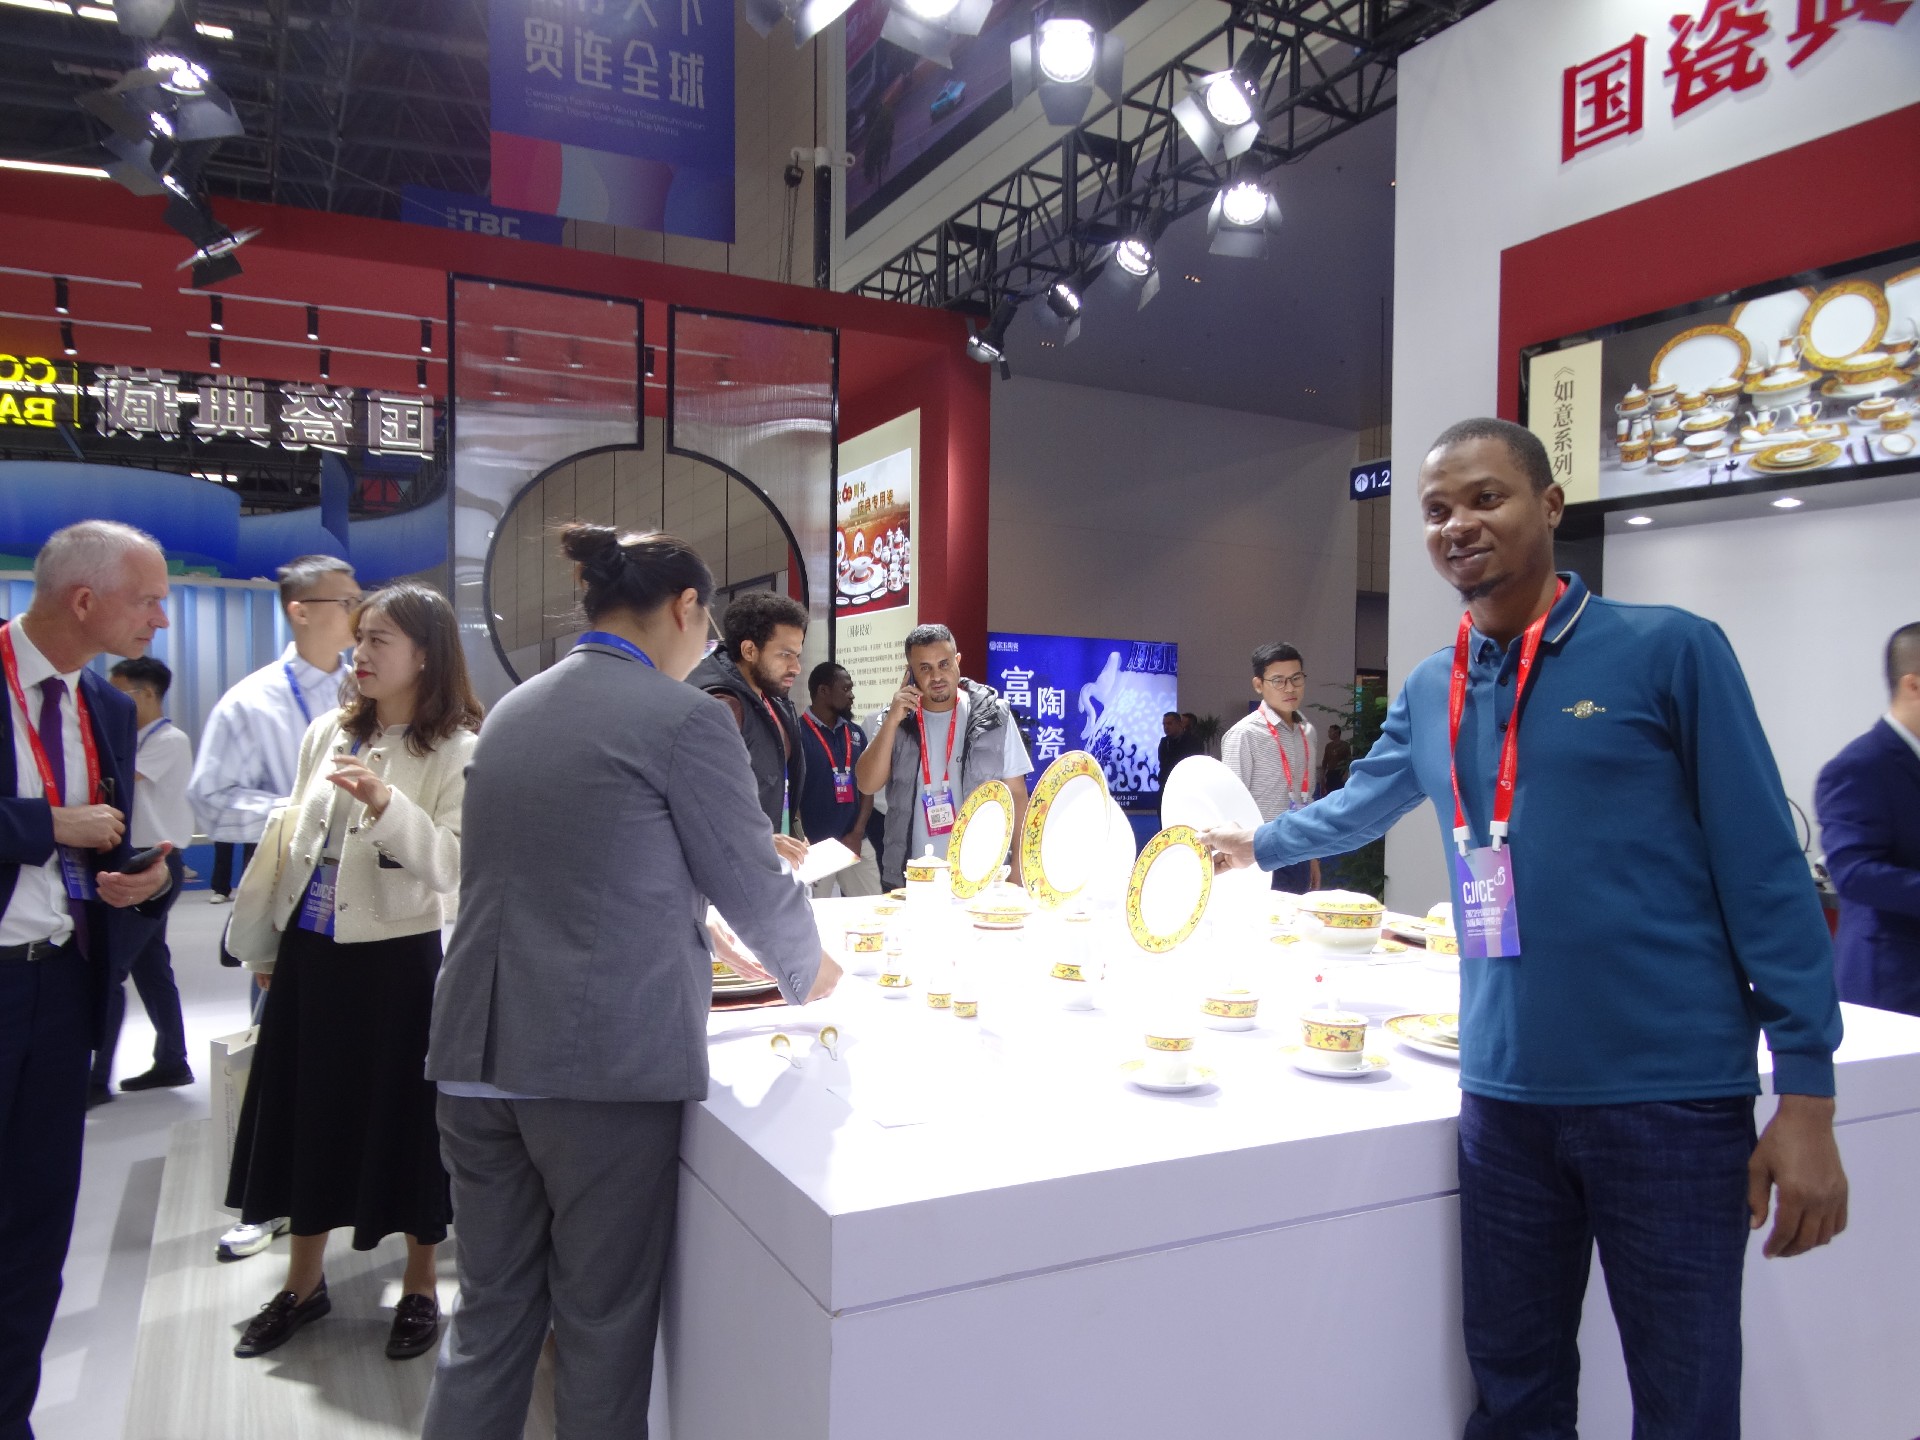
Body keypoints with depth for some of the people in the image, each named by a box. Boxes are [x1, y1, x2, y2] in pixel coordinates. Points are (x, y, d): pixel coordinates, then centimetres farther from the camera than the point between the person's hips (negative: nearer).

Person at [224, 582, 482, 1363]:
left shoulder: (457, 753, -10)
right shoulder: (327, 733, 7)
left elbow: (449, 866, -20)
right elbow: (293, 844, 15)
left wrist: (384, 802, -33)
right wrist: (267, 946, 17)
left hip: (397, 956, -6)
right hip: (310, 951, 6)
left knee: (402, 1116, 6)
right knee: (306, 1106, 16)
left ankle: (419, 1290, 26)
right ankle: (304, 1283, 36)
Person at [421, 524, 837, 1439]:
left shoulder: (513, 711, 11)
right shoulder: (684, 718, -11)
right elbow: (754, 884, -6)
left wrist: (706, 946, 30)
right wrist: (806, 973, 16)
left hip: (477, 1053, 7)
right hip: (605, 1062, -6)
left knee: (489, 1318, 18)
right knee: (603, 1328, 12)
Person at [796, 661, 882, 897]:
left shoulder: (856, 734, 11)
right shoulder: (797, 732, -6)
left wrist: (857, 833, -1)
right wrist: (802, 843, -12)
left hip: (856, 844, 5)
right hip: (814, 847, -5)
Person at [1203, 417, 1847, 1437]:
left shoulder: (1668, 651, -6)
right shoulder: (1430, 690, 8)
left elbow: (1763, 871, -6)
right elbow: (1357, 809, 27)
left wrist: (1806, 1096, -8)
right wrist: (1256, 845, 38)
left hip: (1673, 1096, -4)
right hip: (1503, 1095, 4)